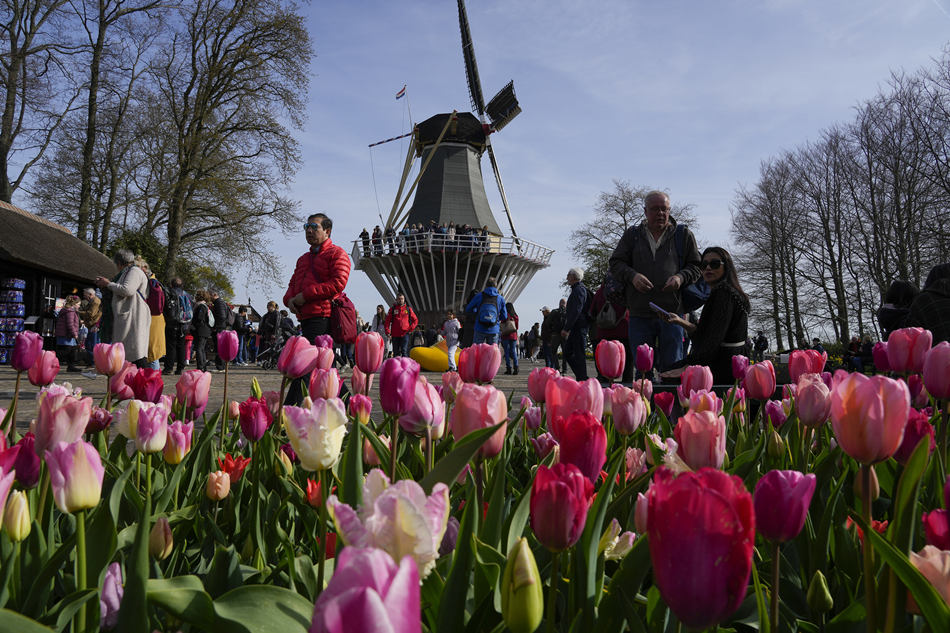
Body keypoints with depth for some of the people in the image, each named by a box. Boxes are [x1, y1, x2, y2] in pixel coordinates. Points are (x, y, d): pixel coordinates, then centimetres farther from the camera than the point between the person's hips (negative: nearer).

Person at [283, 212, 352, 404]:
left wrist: (305, 295, -14)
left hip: (323, 317, -9)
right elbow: (293, 284, 26)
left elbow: (338, 283, -14)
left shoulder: (336, 254, 0)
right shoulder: (304, 258, 27)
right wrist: (290, 299, 1)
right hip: (306, 318, 9)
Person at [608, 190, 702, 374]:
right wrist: (632, 276, -12)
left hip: (672, 312, -1)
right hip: (639, 313, 1)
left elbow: (696, 266, 11)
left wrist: (681, 278, -10)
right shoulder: (632, 235, 12)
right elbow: (616, 263, 8)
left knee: (672, 367, 1)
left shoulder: (683, 235, 11)